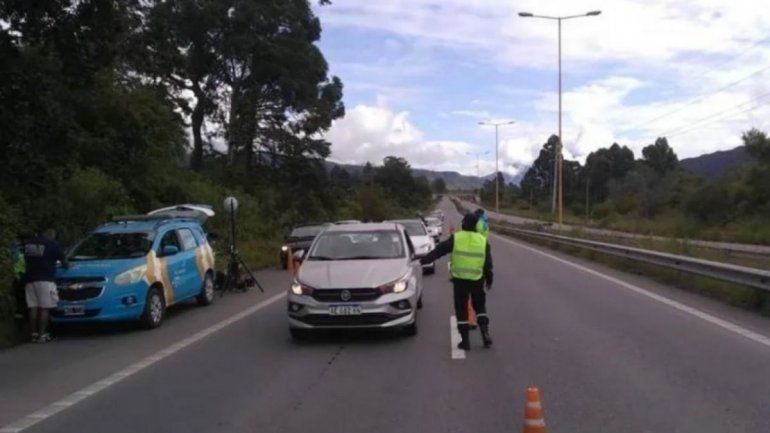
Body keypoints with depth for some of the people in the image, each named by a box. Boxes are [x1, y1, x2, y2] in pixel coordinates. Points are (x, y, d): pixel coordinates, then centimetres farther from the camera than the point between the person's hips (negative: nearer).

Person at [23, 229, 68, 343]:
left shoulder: (28, 243, 14)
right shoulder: (52, 244, -1)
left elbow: (26, 259, 23)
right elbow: (63, 260, 9)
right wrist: (66, 265, 30)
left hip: (30, 279, 6)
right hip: (45, 279, -6)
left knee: (33, 308, 7)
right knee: (44, 308, -4)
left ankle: (34, 334, 8)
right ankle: (42, 335, -6)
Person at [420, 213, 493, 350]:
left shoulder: (456, 238, -5)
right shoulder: (483, 240, 2)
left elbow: (439, 250, -5)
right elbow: (488, 263, 6)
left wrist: (424, 260, 0)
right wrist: (489, 279, 17)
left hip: (460, 279, -2)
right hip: (477, 279, 2)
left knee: (461, 309, 7)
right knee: (480, 306, 20)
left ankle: (465, 340, 7)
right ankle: (485, 333, 8)